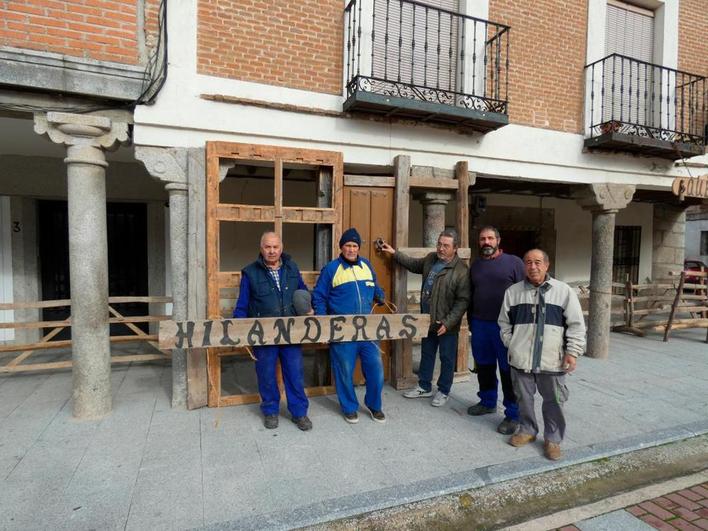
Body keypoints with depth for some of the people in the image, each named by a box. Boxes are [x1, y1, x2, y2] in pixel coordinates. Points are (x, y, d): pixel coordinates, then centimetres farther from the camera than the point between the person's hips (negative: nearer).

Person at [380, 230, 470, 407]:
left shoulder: (461, 270, -19)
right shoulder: (431, 259, 2)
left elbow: (463, 300, -19)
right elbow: (414, 264, 22)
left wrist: (448, 322, -22)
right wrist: (394, 253, 15)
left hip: (447, 325, -6)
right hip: (428, 320, 7)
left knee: (447, 358, 10)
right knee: (426, 354, 19)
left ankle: (443, 391, 28)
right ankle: (424, 387, 36)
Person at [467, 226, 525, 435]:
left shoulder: (513, 262, -2)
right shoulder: (475, 265, 12)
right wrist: (471, 321, 15)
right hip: (480, 324, 5)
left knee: (508, 370, 2)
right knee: (484, 367, 16)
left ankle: (513, 414, 14)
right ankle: (487, 402, 35)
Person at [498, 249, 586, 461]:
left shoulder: (564, 291, -3)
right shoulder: (513, 291, 3)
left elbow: (576, 325, -1)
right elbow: (505, 323, 11)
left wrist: (572, 351, -7)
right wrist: (511, 345, 2)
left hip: (552, 360, -2)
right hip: (521, 358, 2)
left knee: (554, 400, 8)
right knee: (524, 397, 15)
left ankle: (553, 438, 26)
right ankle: (527, 430, 35)